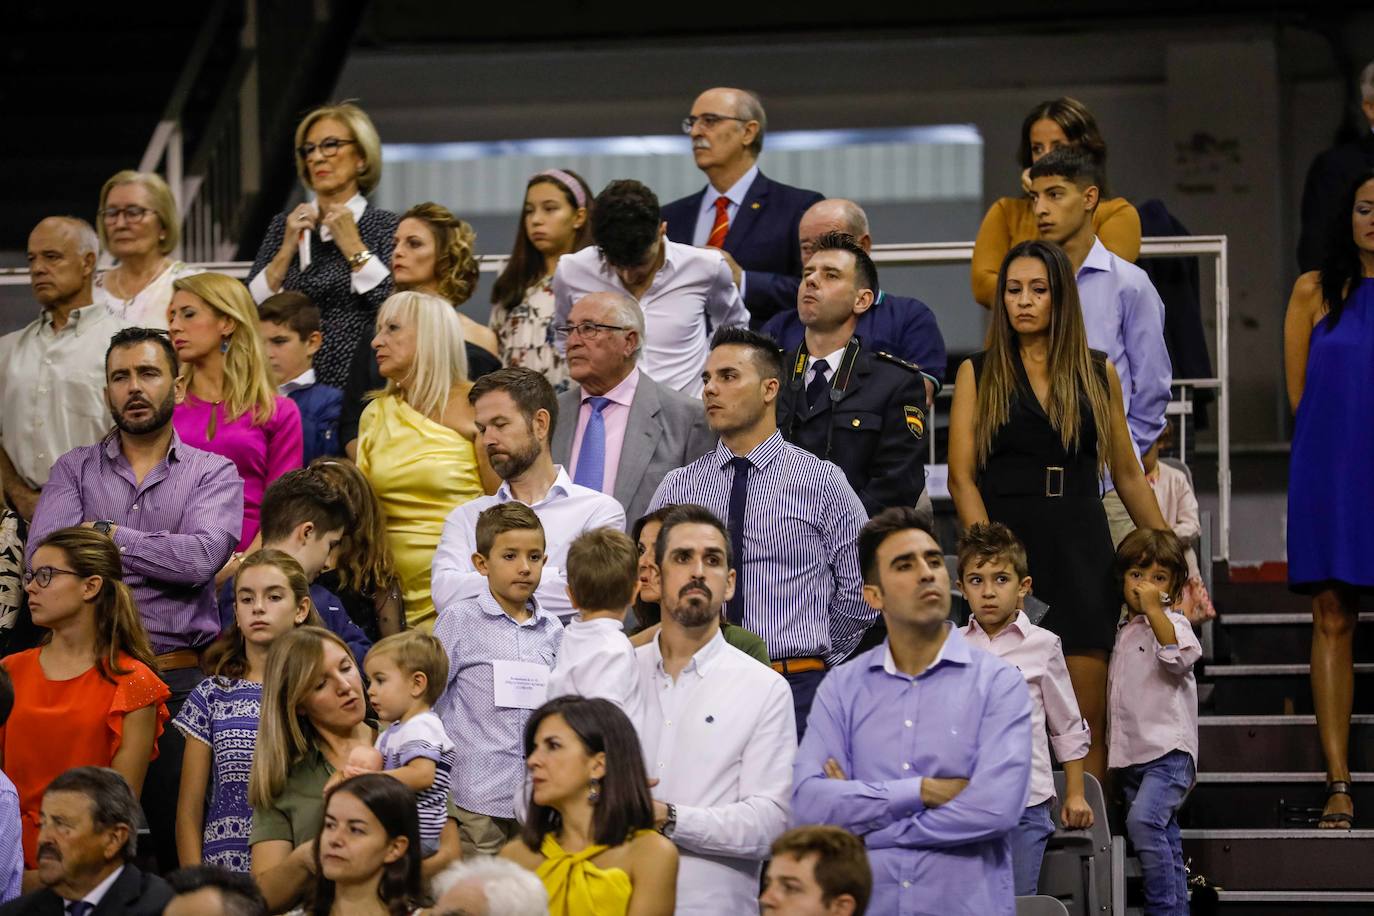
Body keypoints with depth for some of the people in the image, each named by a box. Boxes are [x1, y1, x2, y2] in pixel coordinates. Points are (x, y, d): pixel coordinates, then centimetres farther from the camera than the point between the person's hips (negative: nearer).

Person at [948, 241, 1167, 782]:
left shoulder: (1098, 374, 10)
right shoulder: (978, 374, 5)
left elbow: (1127, 474, 15)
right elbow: (961, 477, -2)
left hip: (1081, 549, 1)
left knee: (1088, 720, -3)